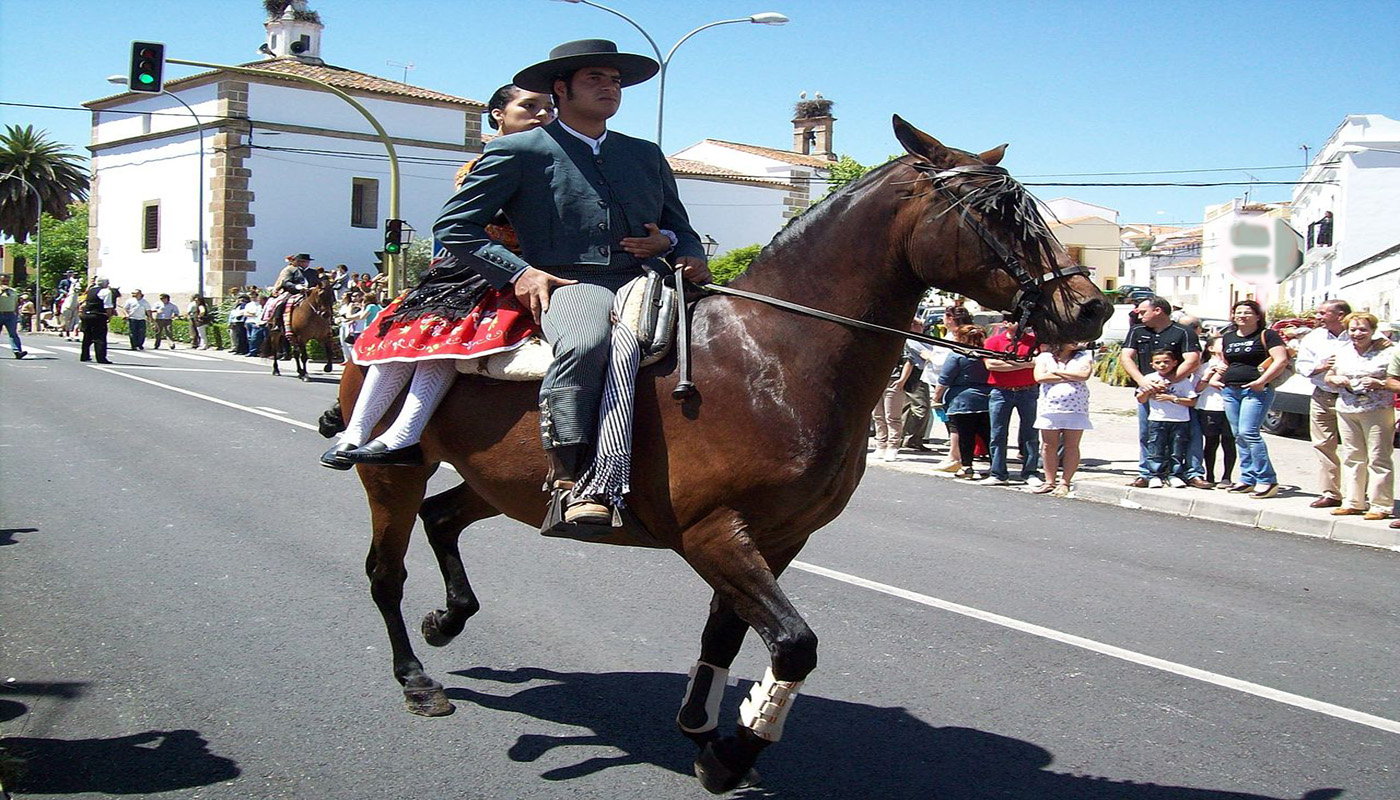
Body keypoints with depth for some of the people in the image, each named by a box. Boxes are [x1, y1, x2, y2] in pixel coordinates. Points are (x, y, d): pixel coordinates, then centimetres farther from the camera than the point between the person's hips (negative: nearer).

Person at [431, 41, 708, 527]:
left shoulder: (646, 155, 26)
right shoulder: (516, 152, 11)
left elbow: (678, 226, 33)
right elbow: (453, 225, 8)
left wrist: (689, 256, 7)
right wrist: (518, 271, -7)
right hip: (568, 284, -4)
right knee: (585, 342, -40)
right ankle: (571, 478, -32)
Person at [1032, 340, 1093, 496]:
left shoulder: (1084, 356, 8)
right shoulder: (1044, 357, 9)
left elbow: (1084, 374, -10)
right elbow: (1040, 377, -8)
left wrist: (1056, 372, -4)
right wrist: (1071, 377, -6)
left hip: (1076, 408, -1)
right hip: (1049, 407, 1)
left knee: (1071, 446, -1)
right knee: (1049, 445, 1)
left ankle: (1065, 482, 5)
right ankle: (1050, 481, 10)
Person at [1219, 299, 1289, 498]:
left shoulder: (1266, 335, -2)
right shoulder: (1227, 338, 17)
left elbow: (1281, 360, -11)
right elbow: (1221, 361, 30)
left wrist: (1262, 381, -17)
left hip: (1255, 390, -7)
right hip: (1230, 391, 7)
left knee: (1248, 433, -17)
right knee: (1239, 436, 7)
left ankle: (1267, 480, -12)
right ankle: (1248, 479, 13)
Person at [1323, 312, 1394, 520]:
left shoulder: (1386, 354, -2)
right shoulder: (1341, 354, 12)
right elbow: (1328, 377, 22)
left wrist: (1379, 384, -19)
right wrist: (1336, 379, 1)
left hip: (1377, 411, -5)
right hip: (1346, 410, 5)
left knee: (1378, 458, -4)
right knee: (1352, 457, 9)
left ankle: (1380, 505, 0)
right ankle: (1352, 502, 17)